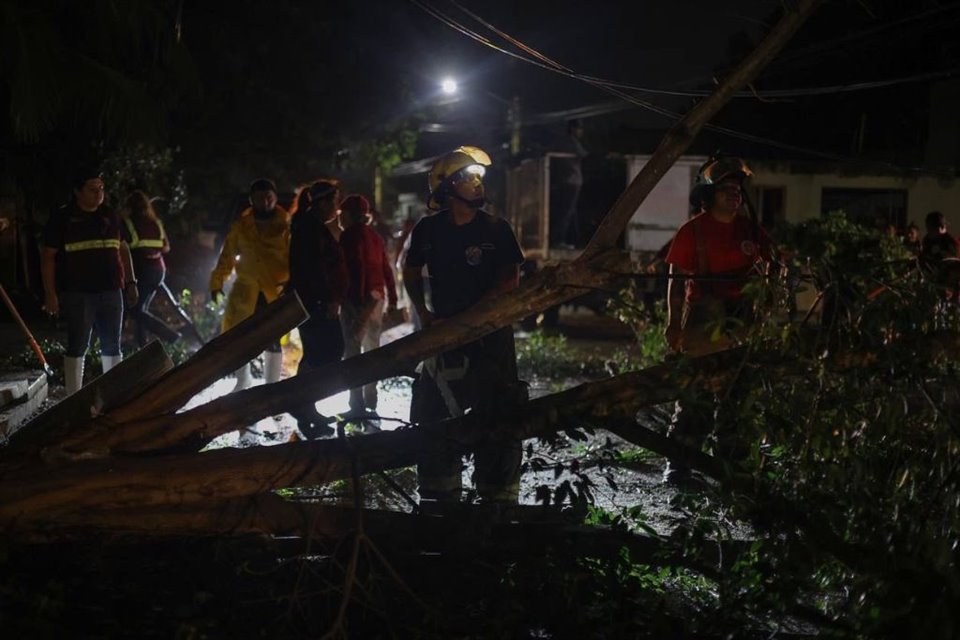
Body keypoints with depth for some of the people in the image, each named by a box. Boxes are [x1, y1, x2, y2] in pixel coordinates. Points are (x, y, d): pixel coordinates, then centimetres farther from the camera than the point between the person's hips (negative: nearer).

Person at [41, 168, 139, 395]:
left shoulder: (110, 216, 12)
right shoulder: (62, 218, -2)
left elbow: (123, 249, 19)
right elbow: (48, 257, -3)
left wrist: (131, 283, 13)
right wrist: (50, 294, -10)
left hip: (111, 291, 5)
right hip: (78, 293, -4)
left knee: (112, 346, 9)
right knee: (77, 346, -1)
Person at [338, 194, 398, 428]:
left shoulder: (351, 235, -9)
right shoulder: (375, 236, 15)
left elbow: (355, 268, -19)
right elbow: (386, 269, 15)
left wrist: (355, 300, -21)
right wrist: (392, 298, 17)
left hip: (358, 299, -9)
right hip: (377, 297, 9)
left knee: (352, 350, -7)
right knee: (372, 348, 17)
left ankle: (358, 406, -11)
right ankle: (370, 401, 23)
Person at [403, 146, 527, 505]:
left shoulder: (496, 229, -3)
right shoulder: (429, 229, 3)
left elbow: (510, 280, -10)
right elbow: (411, 273, 17)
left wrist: (461, 319, -16)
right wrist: (425, 315, 3)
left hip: (490, 332, -2)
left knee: (497, 416, -3)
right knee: (432, 416, 7)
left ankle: (497, 497, 7)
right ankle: (440, 496, 21)